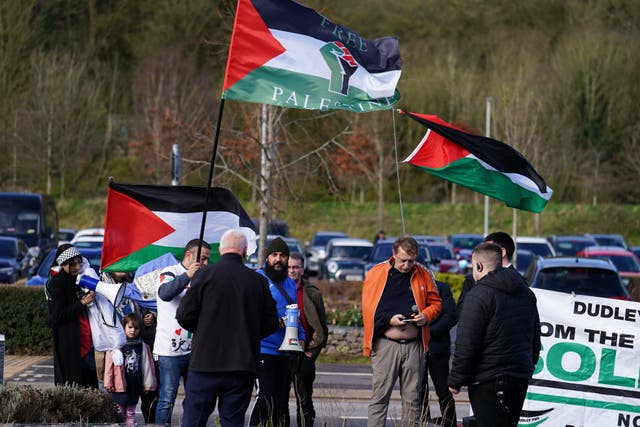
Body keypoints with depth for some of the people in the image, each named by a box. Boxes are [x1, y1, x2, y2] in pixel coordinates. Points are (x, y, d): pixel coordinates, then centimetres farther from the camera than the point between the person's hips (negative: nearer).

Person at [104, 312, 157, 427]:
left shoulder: (142, 346, 3)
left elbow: (147, 366, 5)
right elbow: (109, 364, -7)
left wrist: (147, 384, 4)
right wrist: (108, 382, -9)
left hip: (134, 385, 3)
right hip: (120, 385, -3)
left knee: (131, 412, 13)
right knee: (119, 412, 3)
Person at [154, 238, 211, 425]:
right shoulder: (171, 273, -4)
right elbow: (165, 293, -27)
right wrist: (187, 276, -38)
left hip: (194, 349, 7)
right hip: (171, 350, -7)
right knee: (167, 399, -5)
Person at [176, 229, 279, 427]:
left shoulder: (205, 275, -6)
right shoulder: (258, 281, 2)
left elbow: (184, 316, -5)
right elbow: (271, 323, 6)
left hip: (205, 363, -2)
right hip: (243, 367, 2)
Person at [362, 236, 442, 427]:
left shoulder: (424, 275, 7)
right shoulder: (376, 273, 0)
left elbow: (435, 303, 15)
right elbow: (368, 309, -1)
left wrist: (426, 315, -6)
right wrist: (389, 319, -14)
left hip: (414, 345, 3)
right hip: (386, 344, -3)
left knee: (412, 398, 7)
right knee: (380, 395, -4)